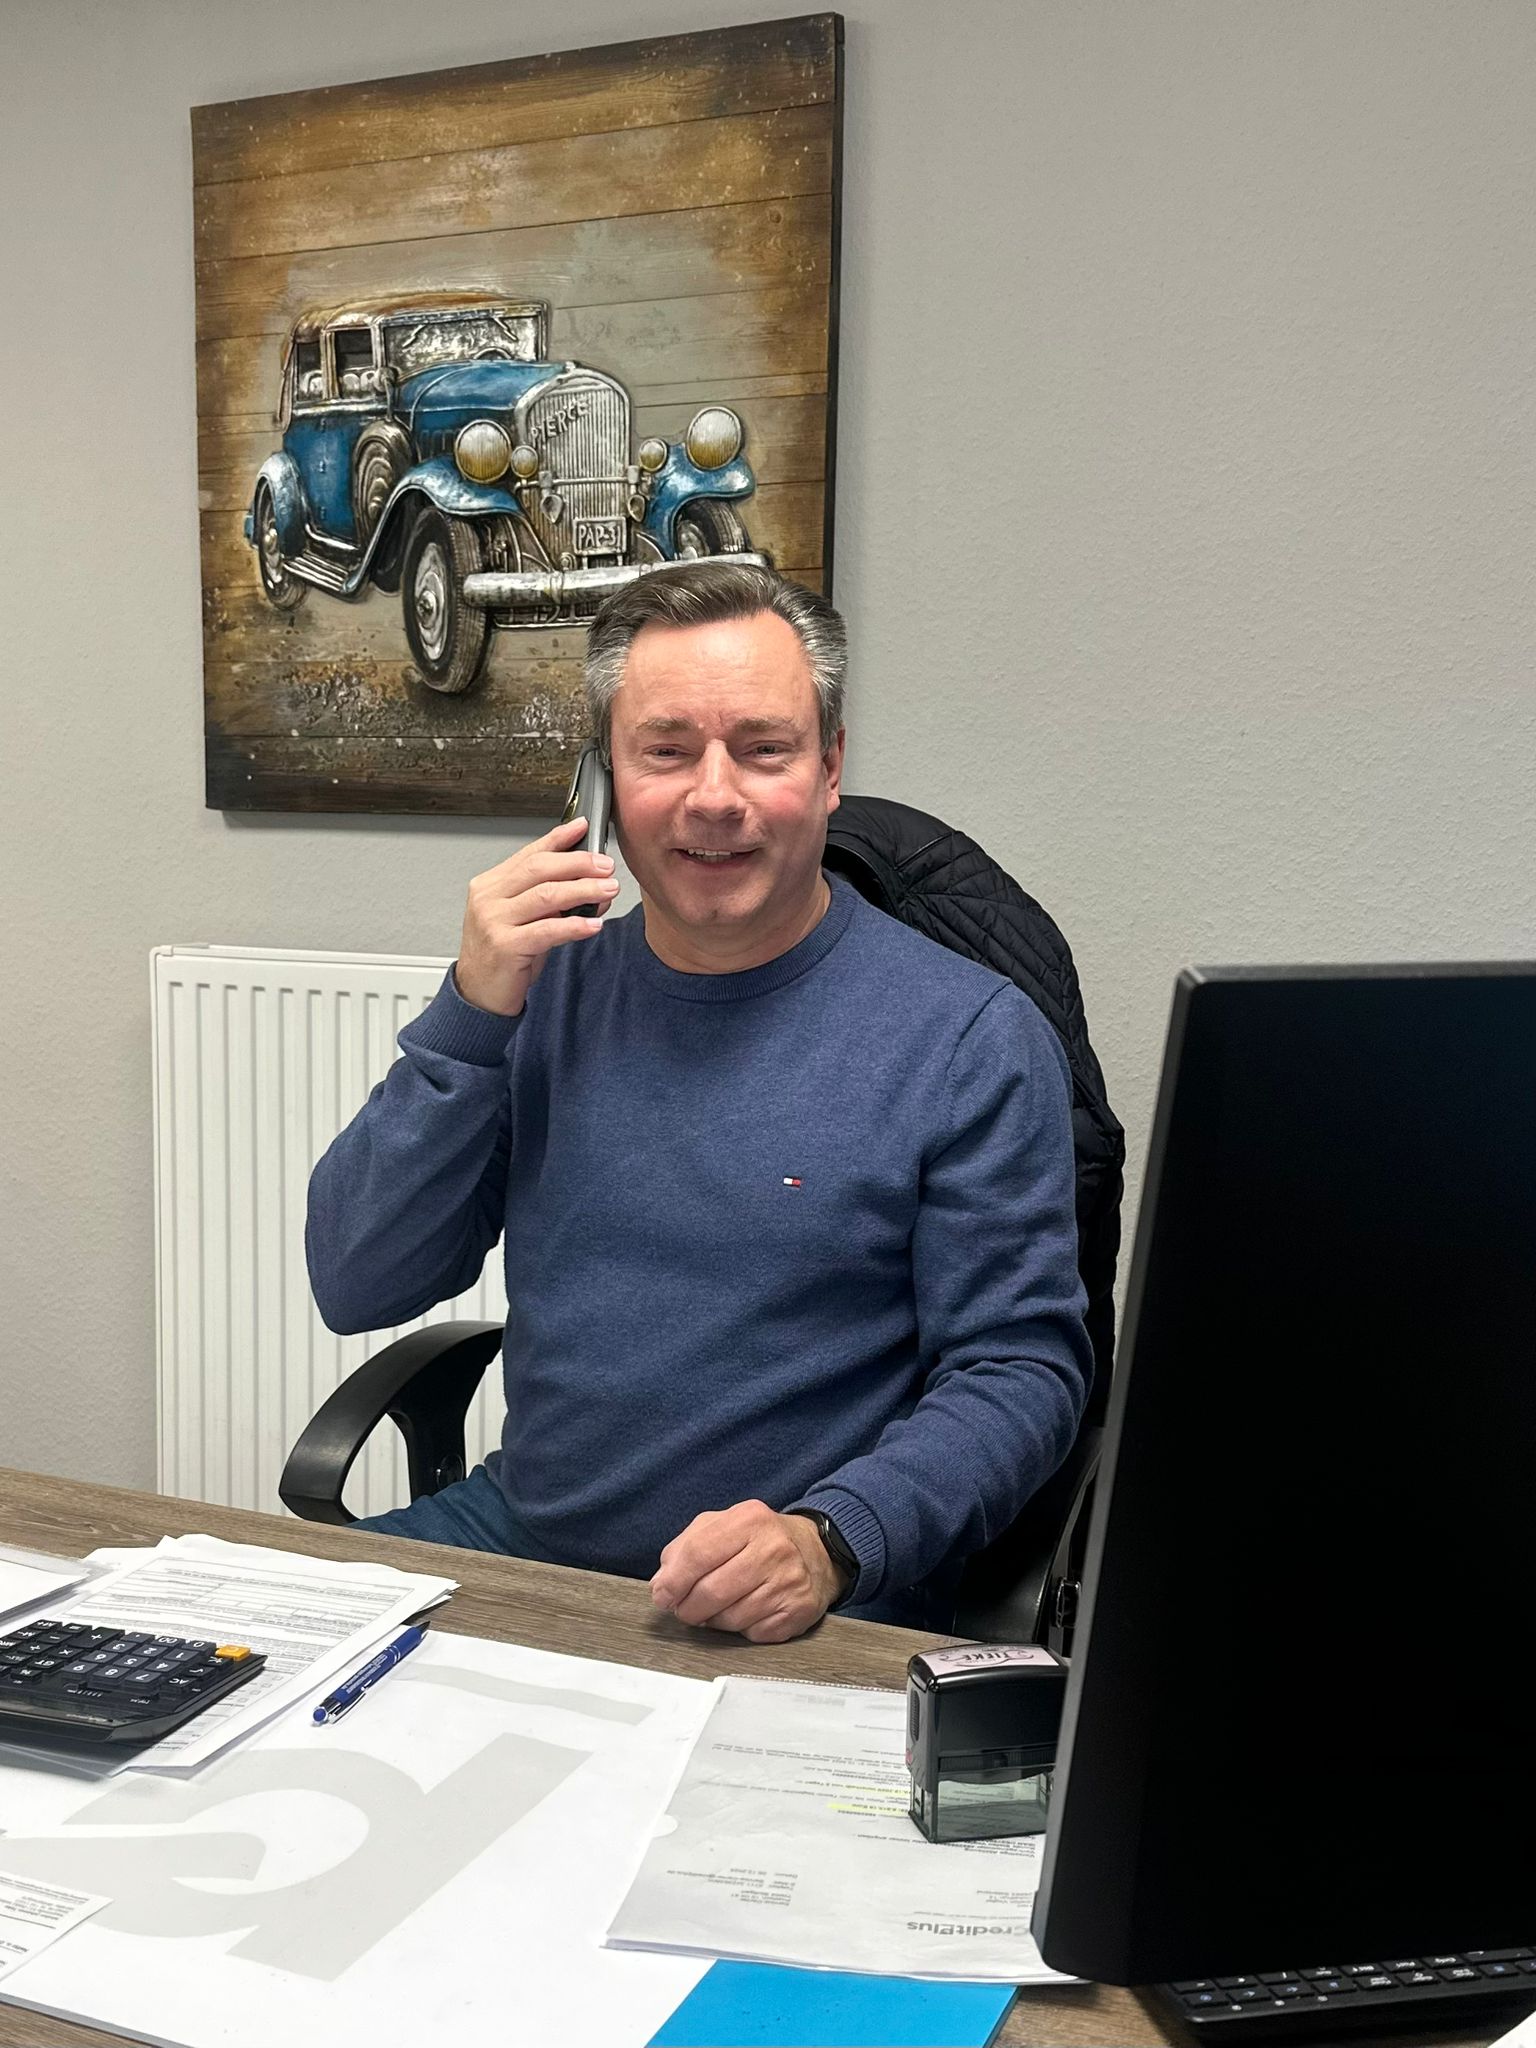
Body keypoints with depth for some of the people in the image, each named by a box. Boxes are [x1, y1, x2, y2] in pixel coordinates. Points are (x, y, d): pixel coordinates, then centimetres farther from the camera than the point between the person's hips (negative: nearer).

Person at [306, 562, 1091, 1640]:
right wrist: (471, 1015, -9)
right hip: (512, 1538, 4)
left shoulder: (970, 1037, -7)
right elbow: (356, 1287, 2)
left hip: (809, 1611, -3)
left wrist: (829, 1541, -24)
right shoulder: (546, 985, 6)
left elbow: (1022, 1369, -8)